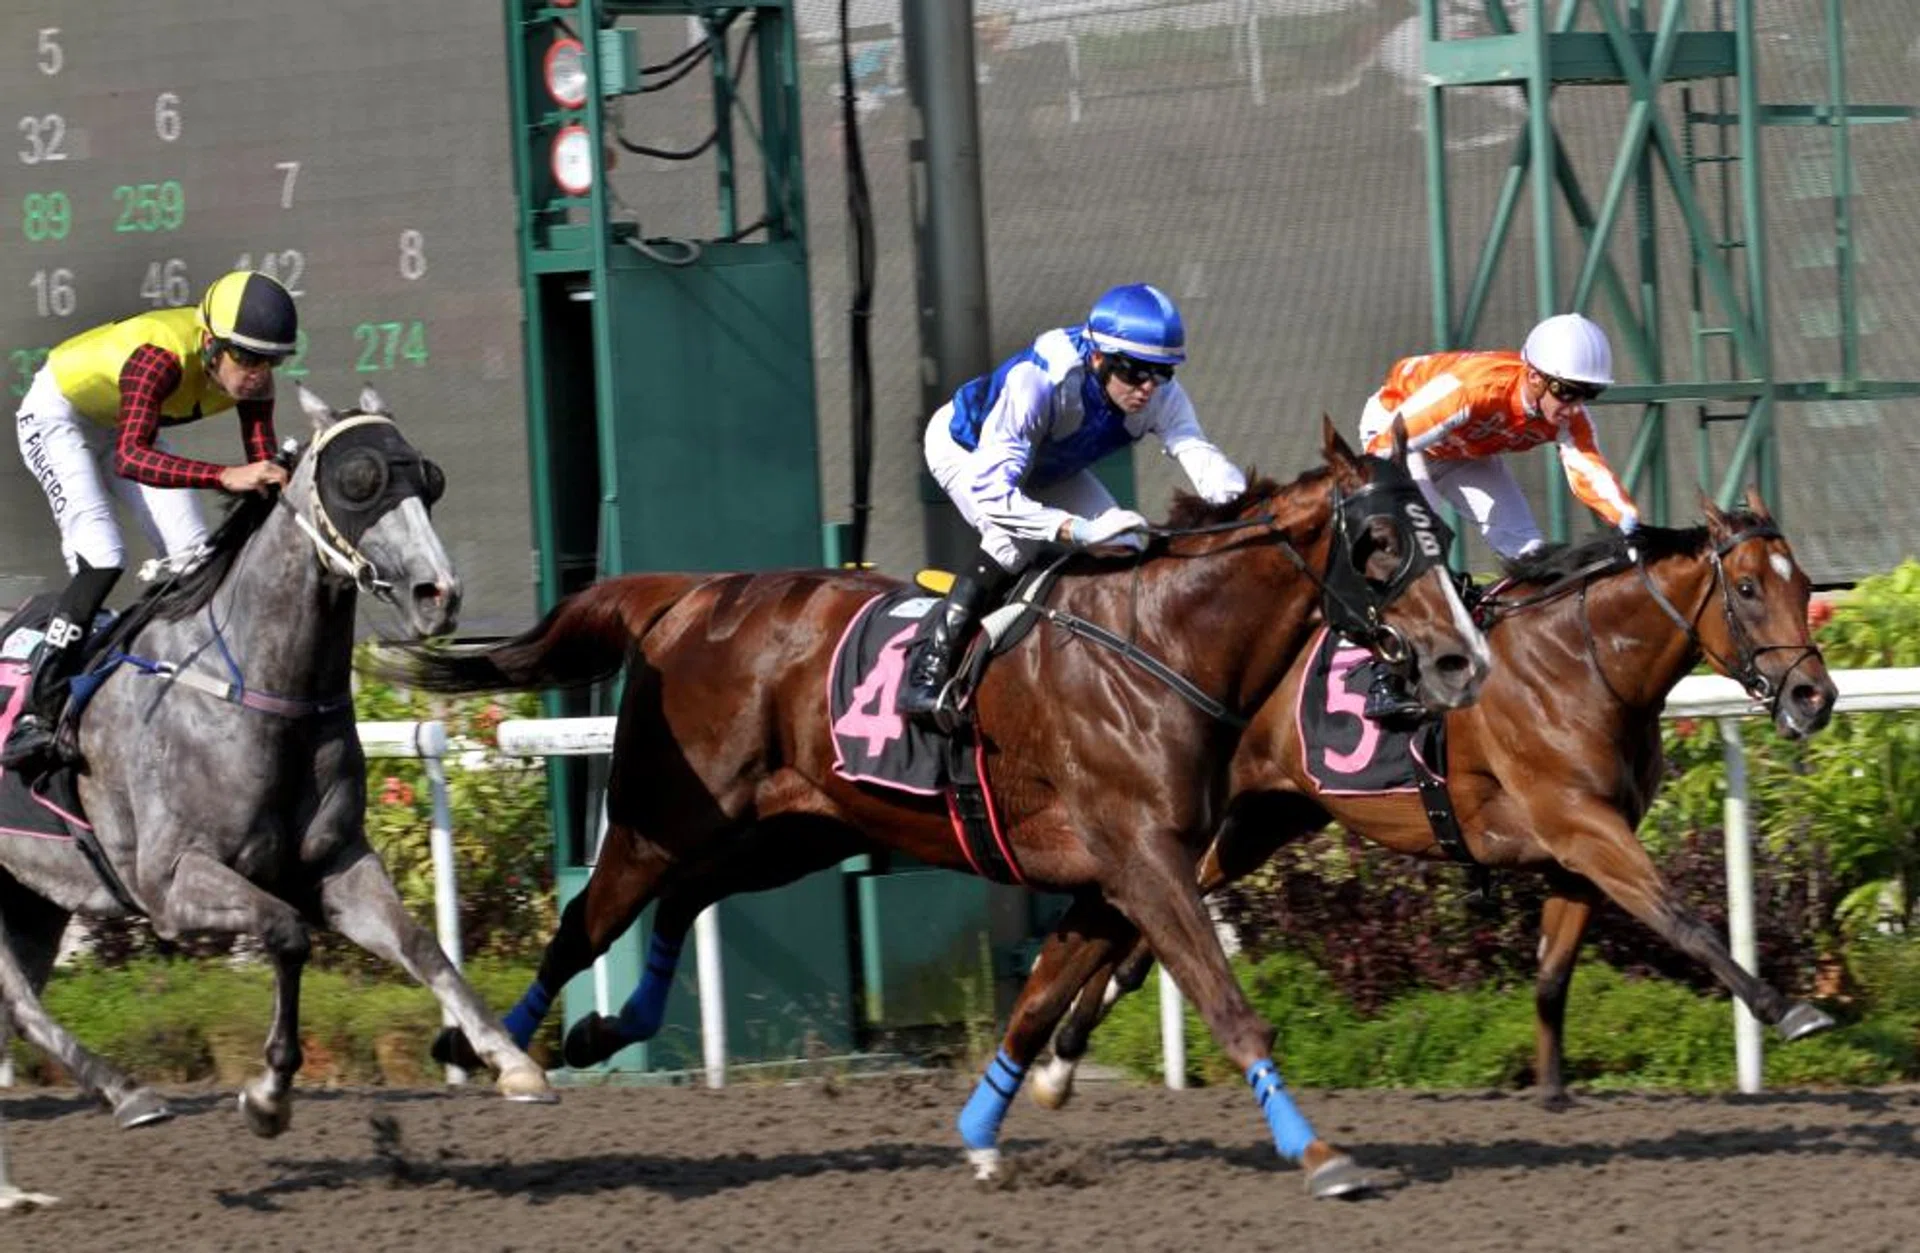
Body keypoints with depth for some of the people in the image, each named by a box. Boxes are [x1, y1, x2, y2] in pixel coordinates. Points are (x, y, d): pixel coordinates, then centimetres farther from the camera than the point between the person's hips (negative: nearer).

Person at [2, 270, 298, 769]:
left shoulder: (251, 378, -20)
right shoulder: (159, 358, -41)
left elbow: (264, 468, -15)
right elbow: (130, 458, -54)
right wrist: (224, 477, -65)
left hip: (119, 424, 7)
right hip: (58, 417, -7)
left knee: (193, 561, -5)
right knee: (100, 560, -24)